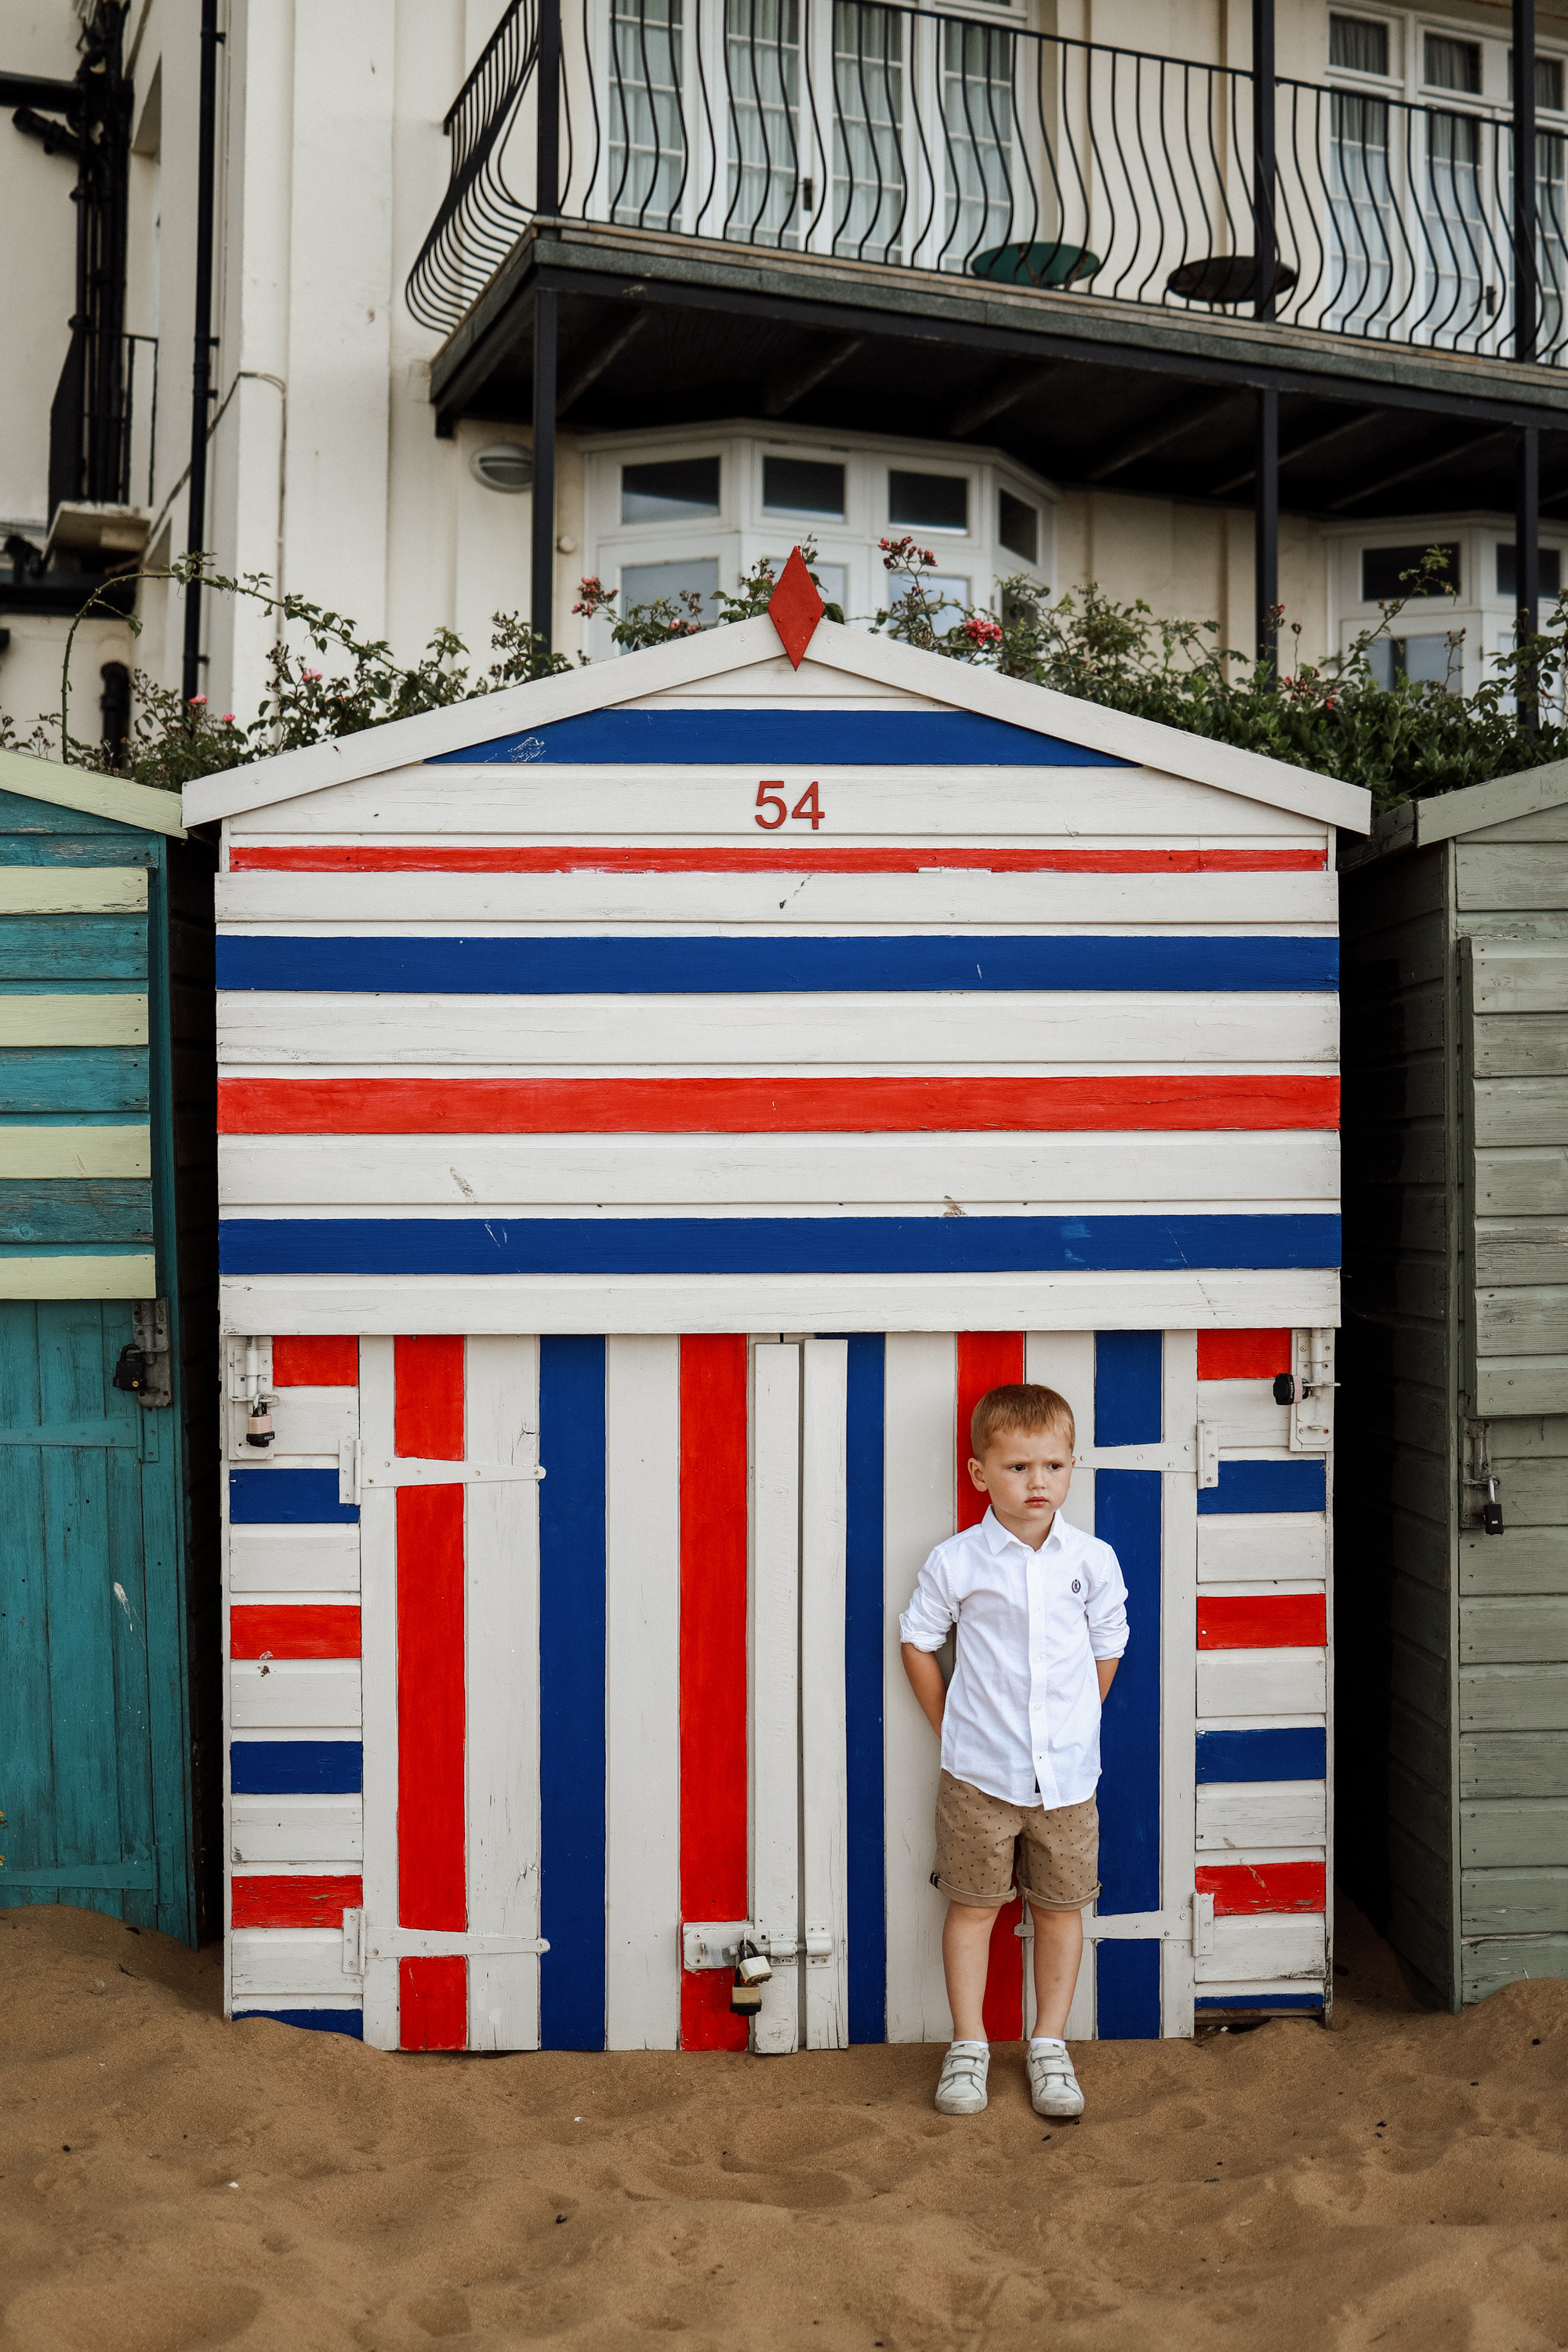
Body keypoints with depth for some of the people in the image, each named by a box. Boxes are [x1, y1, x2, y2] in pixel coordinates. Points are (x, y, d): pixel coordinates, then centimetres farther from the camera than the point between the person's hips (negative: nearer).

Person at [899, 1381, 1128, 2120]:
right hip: (979, 1774, -1)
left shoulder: (1092, 1560, -3)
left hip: (1067, 1772, 2)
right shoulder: (956, 1562, -8)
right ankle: (968, 2046, 19)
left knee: (1060, 1907, 9)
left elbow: (1106, 1650, 10)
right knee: (972, 1905, 6)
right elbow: (917, 1642, 4)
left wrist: (1072, 1726, 9)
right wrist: (953, 1727, 5)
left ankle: (1049, 2046, 23)